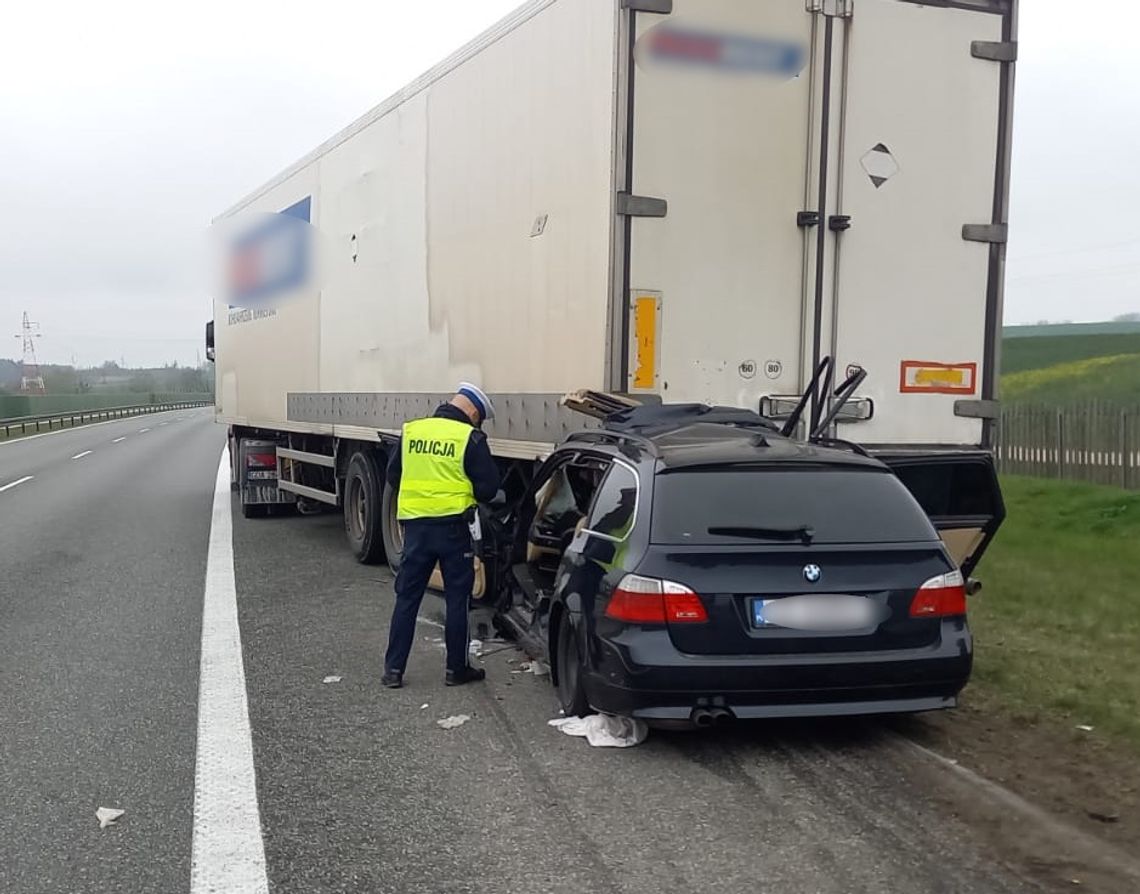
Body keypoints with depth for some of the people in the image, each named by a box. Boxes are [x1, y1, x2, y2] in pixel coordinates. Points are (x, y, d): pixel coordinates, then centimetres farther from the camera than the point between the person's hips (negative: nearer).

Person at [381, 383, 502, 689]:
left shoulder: (411, 431, 6)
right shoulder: (470, 437, -7)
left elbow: (393, 475, 14)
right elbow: (489, 486, -6)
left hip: (414, 524, 4)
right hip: (452, 526, -4)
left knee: (406, 597, 11)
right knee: (457, 599, 8)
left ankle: (393, 669, 13)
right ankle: (457, 668, 15)